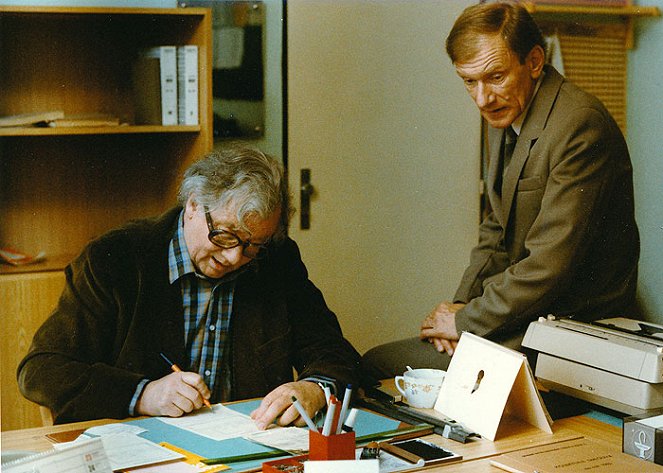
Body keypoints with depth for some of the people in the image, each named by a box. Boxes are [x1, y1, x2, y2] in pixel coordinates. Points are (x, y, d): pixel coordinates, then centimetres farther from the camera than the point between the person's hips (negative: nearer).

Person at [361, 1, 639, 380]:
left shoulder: (579, 127, -22)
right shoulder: (505, 116, 8)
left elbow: (550, 264, -25)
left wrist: (466, 321, -15)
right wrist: (463, 303, 1)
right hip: (528, 311, 9)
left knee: (377, 364, -12)